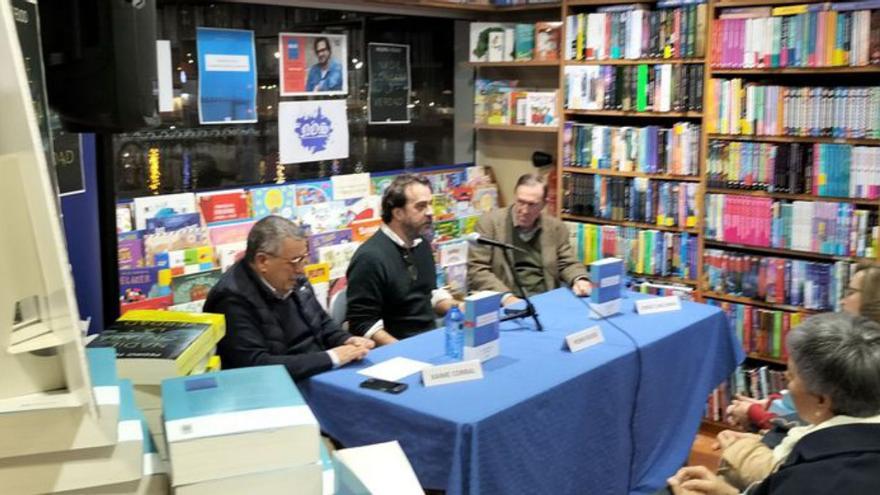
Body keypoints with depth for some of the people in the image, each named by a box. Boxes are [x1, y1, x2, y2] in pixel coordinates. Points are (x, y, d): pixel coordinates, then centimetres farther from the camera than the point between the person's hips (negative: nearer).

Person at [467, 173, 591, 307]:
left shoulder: (556, 227, 11)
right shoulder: (489, 222, -1)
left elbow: (567, 263, 16)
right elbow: (476, 269, -6)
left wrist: (580, 280, -7)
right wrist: (505, 296, -20)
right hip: (504, 304, -4)